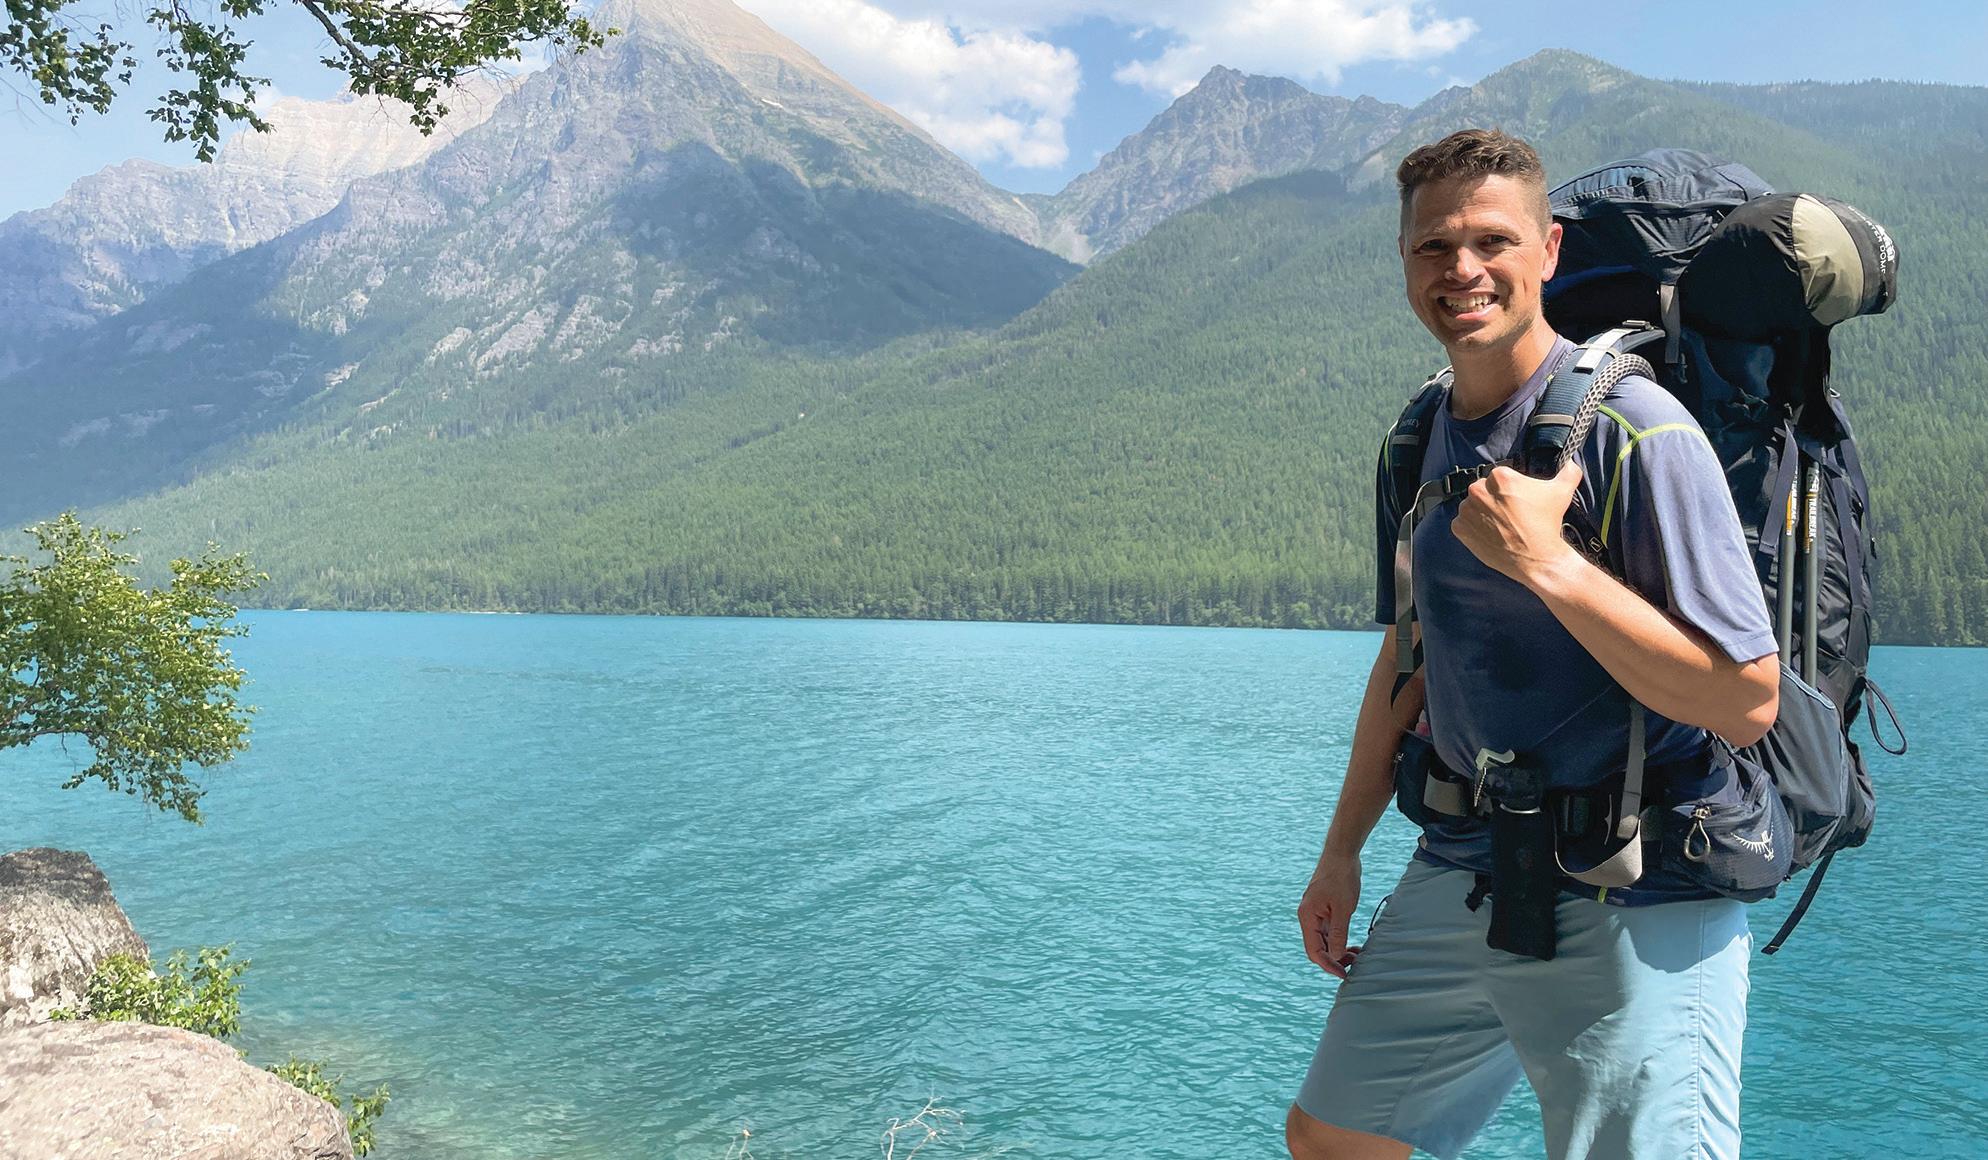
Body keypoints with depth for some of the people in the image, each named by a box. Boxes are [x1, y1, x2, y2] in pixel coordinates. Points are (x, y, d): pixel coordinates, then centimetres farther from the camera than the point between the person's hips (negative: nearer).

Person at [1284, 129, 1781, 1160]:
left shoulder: (1634, 430, -15)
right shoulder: (1420, 440, 7)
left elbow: (1746, 701, -18)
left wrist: (1547, 564, -26)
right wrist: (1342, 851, 18)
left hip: (1634, 910, -7)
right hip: (1458, 876, 7)